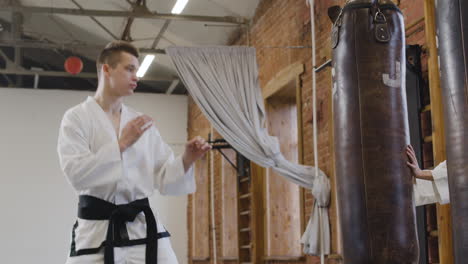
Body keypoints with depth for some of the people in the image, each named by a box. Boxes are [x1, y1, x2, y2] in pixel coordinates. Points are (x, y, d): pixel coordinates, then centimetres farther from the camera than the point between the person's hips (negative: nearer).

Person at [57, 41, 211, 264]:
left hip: (143, 227, 4)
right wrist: (121, 144, -18)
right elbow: (75, 173, -15)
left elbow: (164, 179, 10)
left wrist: (186, 161, -8)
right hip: (97, 233, -3)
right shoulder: (77, 117, -1)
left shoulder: (142, 123, 10)